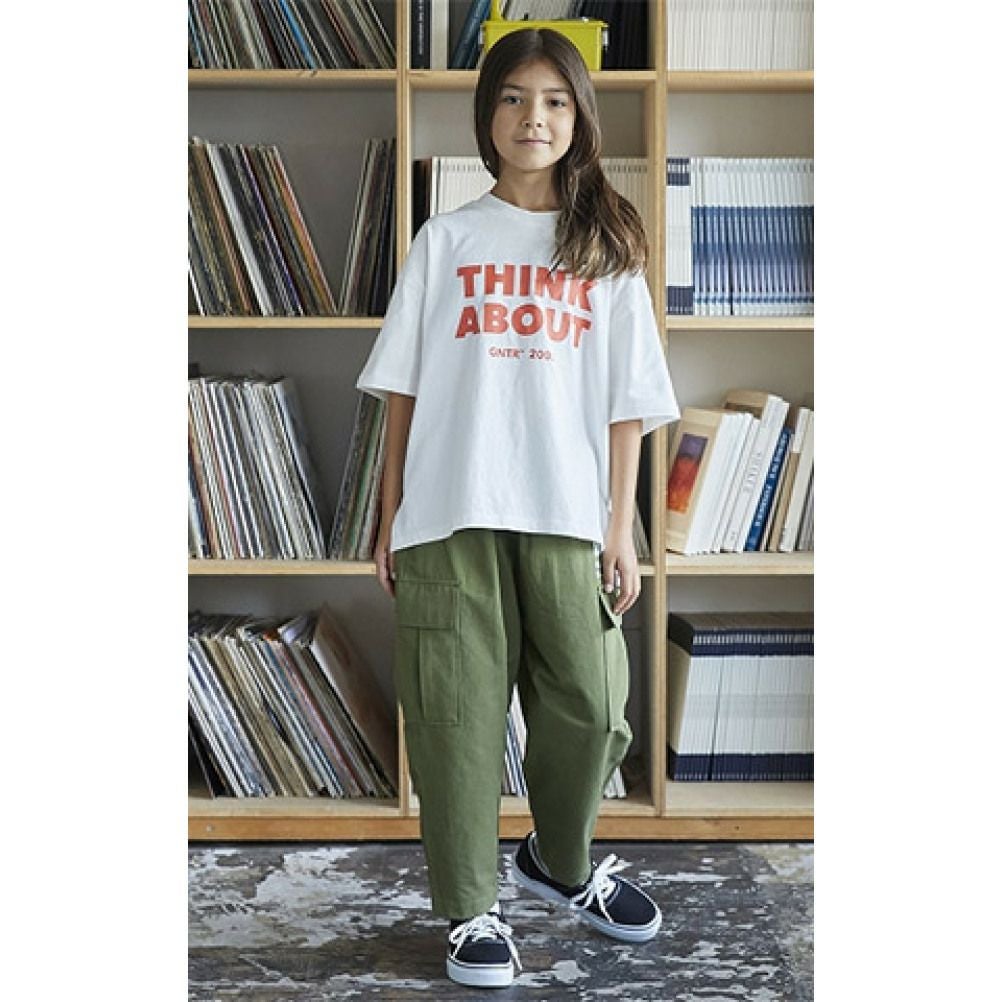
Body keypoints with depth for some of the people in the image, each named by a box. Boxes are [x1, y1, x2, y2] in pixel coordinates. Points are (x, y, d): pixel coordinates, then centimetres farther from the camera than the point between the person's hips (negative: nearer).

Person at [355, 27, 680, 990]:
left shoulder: (606, 247, 10)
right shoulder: (445, 239, 8)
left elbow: (626, 399, 6)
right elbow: (403, 386, 6)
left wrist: (620, 525, 1)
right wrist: (390, 514, 2)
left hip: (568, 519, 1)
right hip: (452, 515, -1)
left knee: (587, 706, 4)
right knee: (459, 713, 1)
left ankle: (560, 860, 32)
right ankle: (472, 910, 17)